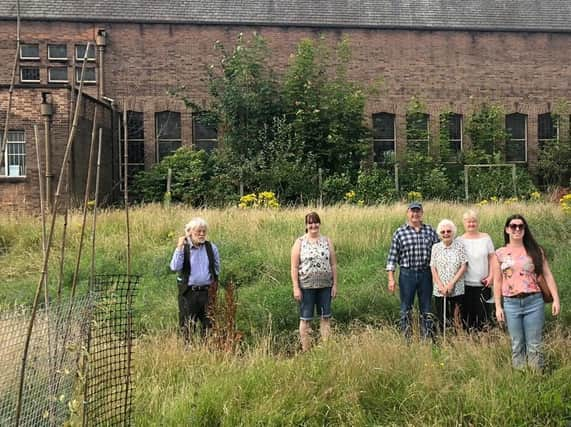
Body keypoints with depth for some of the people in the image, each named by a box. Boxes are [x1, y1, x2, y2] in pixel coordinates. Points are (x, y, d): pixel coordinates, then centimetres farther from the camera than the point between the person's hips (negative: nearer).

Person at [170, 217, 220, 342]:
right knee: (187, 326, 4)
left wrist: (214, 283, 8)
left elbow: (217, 269, 15)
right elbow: (175, 267, -17)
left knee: (209, 324, 8)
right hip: (188, 293, -2)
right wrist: (179, 247, -19)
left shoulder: (211, 247, 4)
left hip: (208, 292, 2)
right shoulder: (183, 248, -2)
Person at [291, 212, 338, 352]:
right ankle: (305, 350, 13)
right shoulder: (300, 242, -2)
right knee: (306, 318, 5)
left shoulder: (327, 241, 5)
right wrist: (296, 288, -10)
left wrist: (335, 284, 2)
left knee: (325, 317, 9)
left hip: (325, 286, 3)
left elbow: (333, 265, 7)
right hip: (306, 287, -2)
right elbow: (294, 267, -5)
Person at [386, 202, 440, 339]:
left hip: (426, 274, 2)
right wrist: (391, 279, -7)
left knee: (426, 308, 10)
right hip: (407, 274, -2)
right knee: (406, 308, 6)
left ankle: (428, 337, 20)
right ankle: (406, 338, 16)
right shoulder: (400, 232, -1)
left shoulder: (430, 231, 5)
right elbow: (392, 256, -1)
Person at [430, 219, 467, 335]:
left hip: (457, 290, -2)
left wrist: (451, 283, -11)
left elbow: (463, 267, -4)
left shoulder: (459, 245, 0)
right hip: (440, 291, 2)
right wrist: (441, 286, -8)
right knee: (442, 320, 5)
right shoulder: (436, 247, 5)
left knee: (457, 320, -1)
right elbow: (433, 268, 3)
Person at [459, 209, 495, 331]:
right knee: (467, 312, 4)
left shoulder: (486, 238, 5)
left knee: (483, 311, 4)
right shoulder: (460, 240, 1)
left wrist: (491, 276, -2)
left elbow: (492, 258, 7)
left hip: (483, 284, 1)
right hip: (466, 284, -1)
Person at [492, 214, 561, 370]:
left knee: (534, 345, 4)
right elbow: (497, 282, 6)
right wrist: (498, 307, 2)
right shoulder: (499, 254, 3)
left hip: (534, 301, -1)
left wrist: (556, 299, -5)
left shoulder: (535, 250, 3)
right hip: (511, 304, 1)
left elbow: (548, 275, 2)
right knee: (517, 345, 9)